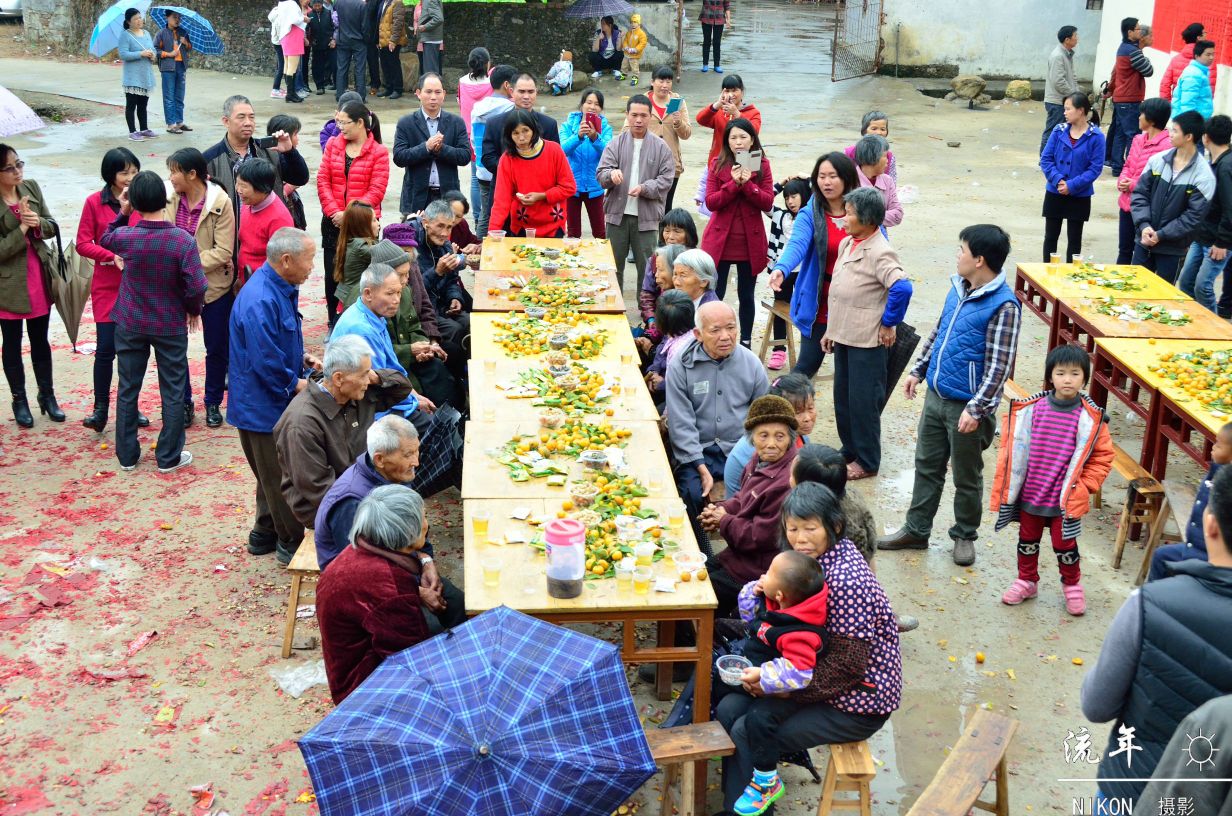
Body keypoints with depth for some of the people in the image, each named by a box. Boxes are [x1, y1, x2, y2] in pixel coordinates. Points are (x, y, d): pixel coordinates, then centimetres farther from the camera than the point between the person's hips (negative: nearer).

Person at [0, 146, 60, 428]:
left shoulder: (31, 187, -3)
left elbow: (53, 227, 3)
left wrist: (38, 222, -17)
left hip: (40, 280, 4)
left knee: (40, 341, 16)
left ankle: (47, 395, 29)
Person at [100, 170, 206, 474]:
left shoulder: (126, 237, -14)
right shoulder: (183, 240, -20)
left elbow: (104, 240, 11)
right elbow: (196, 287, -19)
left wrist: (123, 213, 7)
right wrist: (193, 311, 0)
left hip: (131, 325, 2)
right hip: (171, 326, -2)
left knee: (128, 389, 14)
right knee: (173, 391, 10)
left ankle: (127, 455, 24)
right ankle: (169, 457, 17)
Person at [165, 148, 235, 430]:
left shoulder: (220, 203, -16)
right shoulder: (169, 198, -7)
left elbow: (224, 252, -17)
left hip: (213, 286, -2)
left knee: (216, 348, 10)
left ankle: (213, 403, 29)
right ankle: (184, 403, 26)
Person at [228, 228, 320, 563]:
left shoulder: (281, 288, 6)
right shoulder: (260, 302, -28)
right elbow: (265, 361, -28)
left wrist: (301, 358, 6)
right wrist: (295, 384, -15)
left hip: (273, 401, 10)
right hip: (263, 406, -10)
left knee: (275, 474, 21)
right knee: (280, 478, 5)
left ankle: (264, 535, 35)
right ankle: (291, 543, 19)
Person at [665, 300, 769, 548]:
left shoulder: (751, 363, 4)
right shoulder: (680, 365, -3)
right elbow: (681, 424, -7)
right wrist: (702, 469, -15)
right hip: (697, 451, -1)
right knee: (691, 493, -29)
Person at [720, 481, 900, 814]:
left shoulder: (846, 581, -27)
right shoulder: (818, 558, 0)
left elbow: (847, 666, -25)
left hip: (857, 702, -9)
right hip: (823, 679, 9)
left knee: (746, 733, -13)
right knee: (728, 709, 0)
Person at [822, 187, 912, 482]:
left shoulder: (879, 252, -19)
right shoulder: (846, 244, 10)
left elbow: (902, 288, -32)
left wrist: (888, 324, -22)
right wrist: (831, 330, 18)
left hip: (867, 340, -9)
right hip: (843, 336, 9)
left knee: (863, 401, 1)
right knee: (843, 398, 17)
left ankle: (867, 461, 14)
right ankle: (850, 450, 32)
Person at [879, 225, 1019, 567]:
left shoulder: (1003, 307, -21)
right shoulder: (958, 288, 4)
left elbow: (999, 366, -20)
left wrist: (976, 409, -22)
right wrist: (917, 370, 19)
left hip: (966, 407, -8)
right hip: (936, 396, 8)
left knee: (966, 477, 10)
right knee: (926, 465, 17)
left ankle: (965, 535, 29)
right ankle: (916, 530, 31)